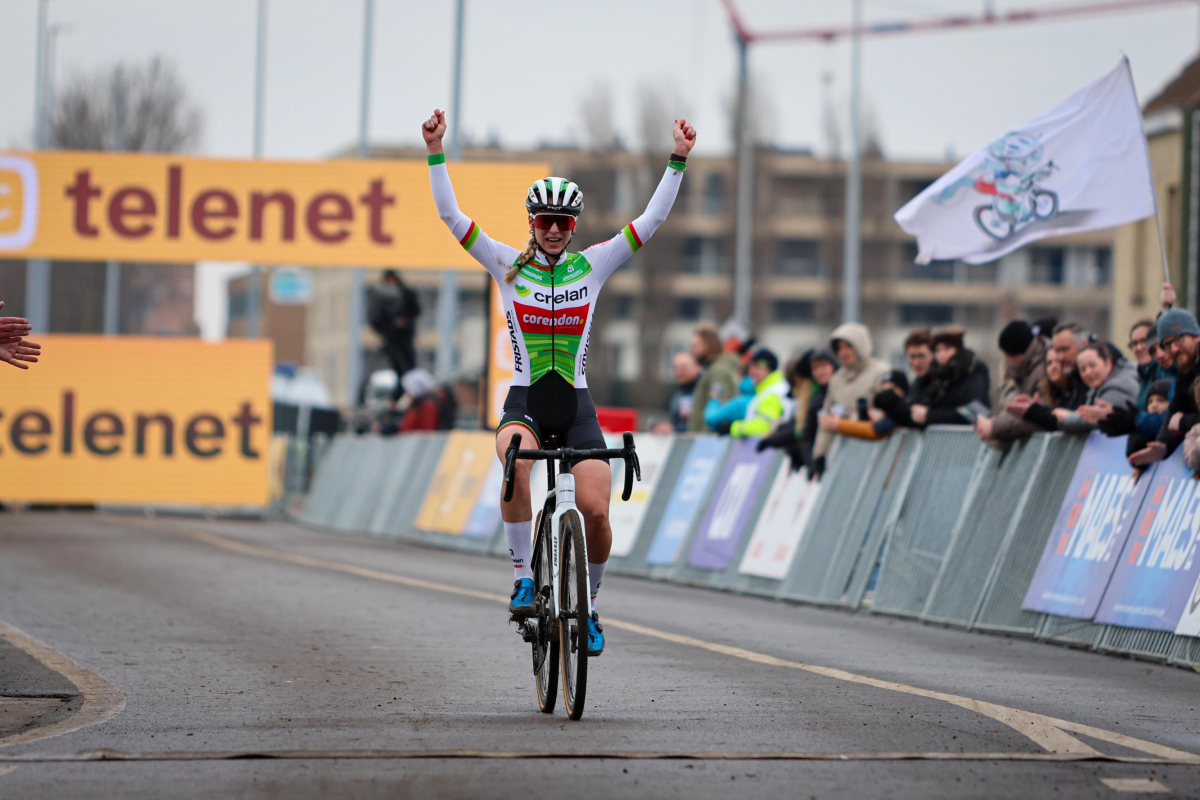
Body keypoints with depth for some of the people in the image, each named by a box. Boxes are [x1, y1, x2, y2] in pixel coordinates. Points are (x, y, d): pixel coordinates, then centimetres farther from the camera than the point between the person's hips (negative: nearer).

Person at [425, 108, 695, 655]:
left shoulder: (592, 266, 4)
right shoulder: (508, 266, 2)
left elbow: (651, 221, -1)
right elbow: (451, 216, -4)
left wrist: (678, 159, -9)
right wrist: (435, 153, -13)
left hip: (577, 405, 1)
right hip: (524, 402, -1)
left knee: (594, 511, -15)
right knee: (515, 459, -36)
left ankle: (588, 606, 11)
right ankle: (524, 580, -27)